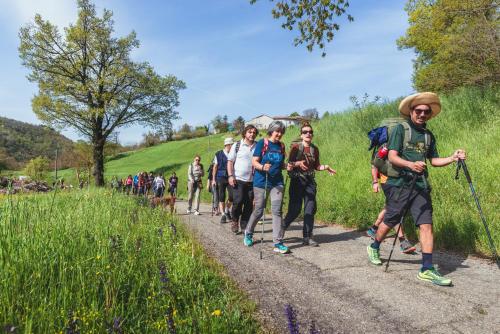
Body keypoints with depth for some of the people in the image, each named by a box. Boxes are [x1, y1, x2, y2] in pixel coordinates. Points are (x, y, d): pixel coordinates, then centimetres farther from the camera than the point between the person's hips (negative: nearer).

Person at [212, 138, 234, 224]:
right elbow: (215, 167, 6)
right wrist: (213, 179, 3)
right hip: (221, 178, -1)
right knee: (221, 197, 0)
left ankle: (227, 210, 19)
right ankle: (223, 215, 9)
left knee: (232, 195, -7)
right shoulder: (218, 154, 2)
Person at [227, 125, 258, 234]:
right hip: (238, 179, -3)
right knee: (238, 201, -10)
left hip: (252, 180, 3)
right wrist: (230, 175, -8)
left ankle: (244, 226, 17)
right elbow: (230, 161, 2)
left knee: (249, 204, 4)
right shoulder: (237, 145, 2)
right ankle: (234, 220, 15)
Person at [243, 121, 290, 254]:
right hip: (261, 181, -3)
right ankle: (248, 233, 33)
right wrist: (263, 167, -29)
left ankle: (278, 243, -1)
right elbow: (254, 162, -10)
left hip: (277, 182, 3)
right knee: (258, 210, 6)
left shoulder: (281, 146, 9)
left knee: (277, 210, -6)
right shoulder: (262, 143, -5)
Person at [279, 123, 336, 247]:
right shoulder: (295, 147, -3)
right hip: (297, 180, -4)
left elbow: (316, 166, 14)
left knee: (310, 210, 2)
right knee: (295, 209, -6)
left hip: (310, 181, 4)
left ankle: (307, 237, 13)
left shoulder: (315, 149, 8)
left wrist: (325, 167, -4)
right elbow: (289, 164, -7)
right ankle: (282, 227, 20)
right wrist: (298, 163, -26)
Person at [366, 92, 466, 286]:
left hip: (421, 185, 5)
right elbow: (392, 157, -11)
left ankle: (427, 270, -1)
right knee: (390, 222, 7)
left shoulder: (428, 135, 15)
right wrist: (411, 164, -27)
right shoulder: (400, 129, -2)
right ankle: (374, 248, 32)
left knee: (426, 224, -5)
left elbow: (434, 160, 17)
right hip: (399, 183, -4)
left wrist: (452, 158, 0)